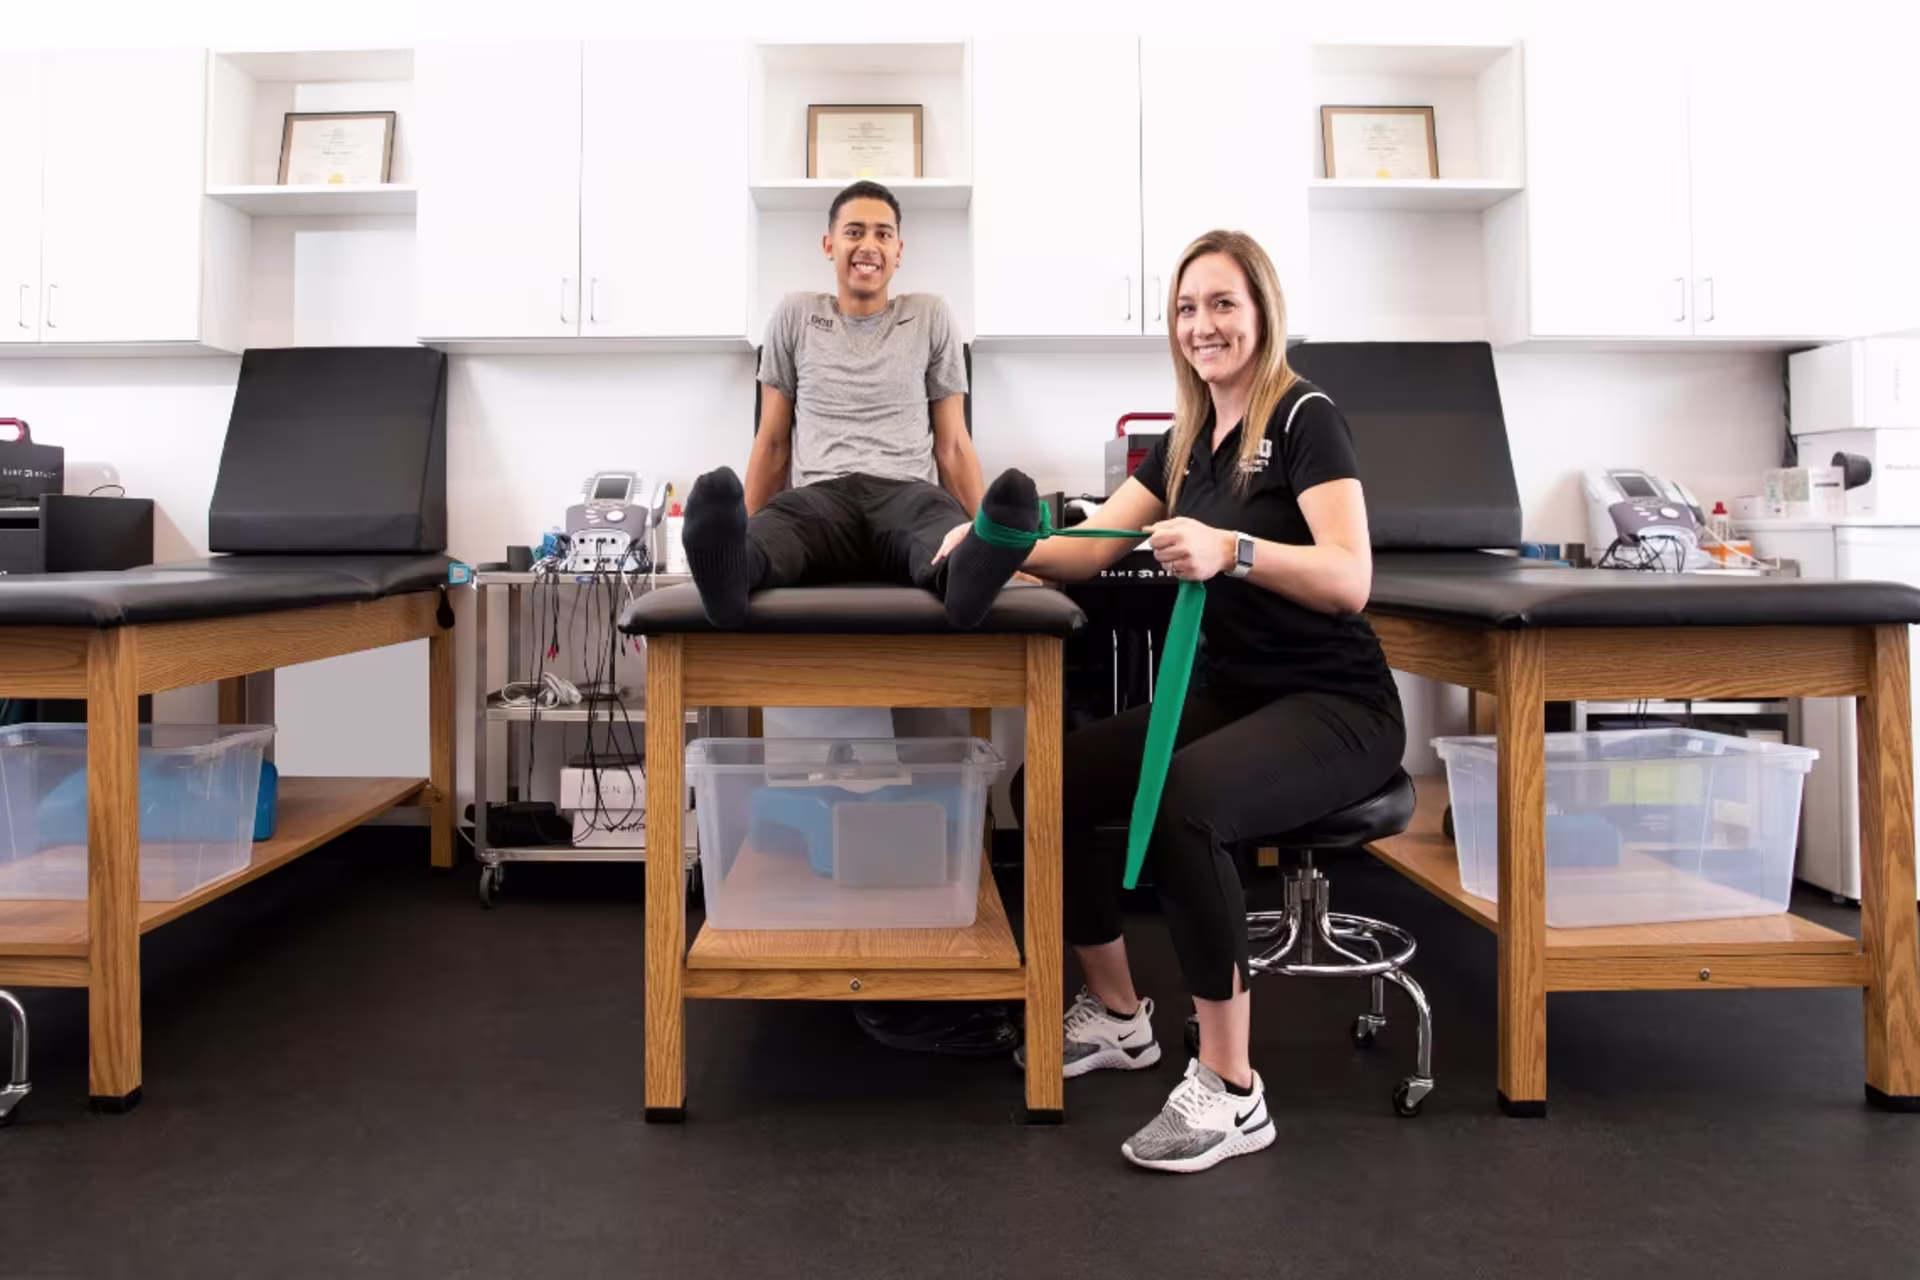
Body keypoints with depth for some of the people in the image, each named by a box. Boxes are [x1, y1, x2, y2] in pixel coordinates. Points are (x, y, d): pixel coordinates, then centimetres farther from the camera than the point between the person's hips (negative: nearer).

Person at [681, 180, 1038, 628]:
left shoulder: (931, 316, 18)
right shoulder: (794, 315, 19)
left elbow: (952, 444, 18)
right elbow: (773, 442, 21)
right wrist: (743, 535, 14)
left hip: (907, 493, 0)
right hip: (821, 495, 1)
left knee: (941, 519, -41)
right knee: (775, 523, -39)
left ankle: (964, 570, -72)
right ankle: (734, 567, -70)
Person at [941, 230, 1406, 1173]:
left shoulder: (1304, 419, -11)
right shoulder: (1186, 443, 12)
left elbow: (1349, 580, -23)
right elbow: (1090, 546, 6)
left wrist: (1231, 550, -39)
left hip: (1335, 710, -7)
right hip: (1226, 697, 8)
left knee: (1182, 802, -35)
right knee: (1050, 781, -6)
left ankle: (1231, 1089, -20)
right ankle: (1117, 1016, 14)